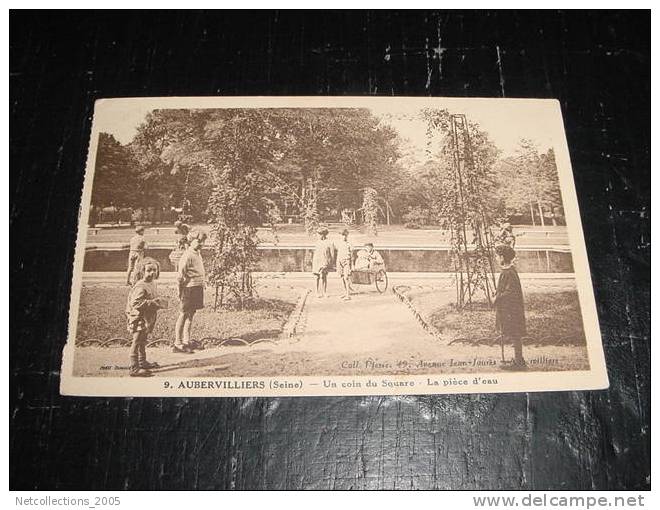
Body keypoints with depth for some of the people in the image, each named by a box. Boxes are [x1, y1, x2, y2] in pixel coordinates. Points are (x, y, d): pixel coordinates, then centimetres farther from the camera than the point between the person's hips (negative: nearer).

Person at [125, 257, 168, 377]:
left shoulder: (151, 284, 10)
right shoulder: (140, 287, -22)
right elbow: (136, 303, -30)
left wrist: (159, 302, 5)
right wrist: (153, 302, -29)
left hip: (146, 320, 10)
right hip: (138, 319, -10)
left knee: (142, 342, 22)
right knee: (136, 343, -7)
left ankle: (142, 362, 37)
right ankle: (133, 368, -3)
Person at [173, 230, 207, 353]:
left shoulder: (198, 253, 14)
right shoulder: (187, 256, -15)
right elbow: (180, 275, -17)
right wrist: (181, 291, -14)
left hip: (198, 288, 9)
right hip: (190, 288, -9)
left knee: (191, 315, 14)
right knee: (184, 315, -2)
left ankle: (186, 342, 23)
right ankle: (177, 344, 4)